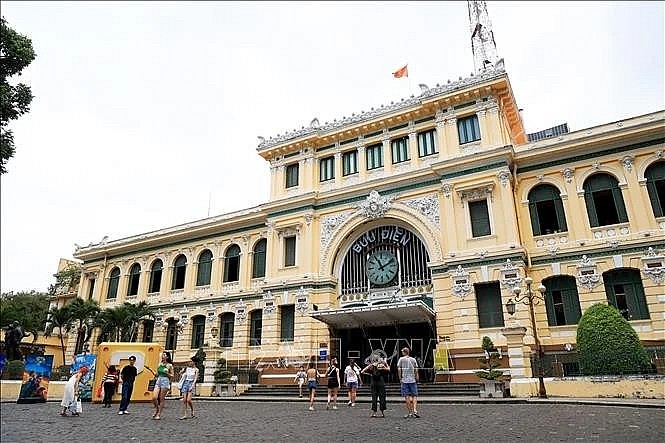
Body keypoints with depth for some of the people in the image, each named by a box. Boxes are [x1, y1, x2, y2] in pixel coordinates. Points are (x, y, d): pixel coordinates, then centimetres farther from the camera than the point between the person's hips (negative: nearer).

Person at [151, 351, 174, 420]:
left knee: (161, 399, -1)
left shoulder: (169, 365, -2)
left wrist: (167, 373, -16)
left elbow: (172, 376, -1)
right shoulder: (159, 364, 11)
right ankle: (157, 409, 21)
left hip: (165, 381, -5)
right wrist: (155, 374, 4)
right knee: (154, 398, -7)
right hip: (158, 381, 5)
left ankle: (159, 414, 9)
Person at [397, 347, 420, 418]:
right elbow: (416, 370, 8)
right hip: (413, 380, 1)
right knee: (414, 396, 5)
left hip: (404, 380, -1)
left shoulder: (401, 359, 3)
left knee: (406, 396, 2)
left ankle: (410, 412, 2)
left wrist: (400, 379, 5)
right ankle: (415, 410, -9)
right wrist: (417, 379, 14)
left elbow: (399, 370, 0)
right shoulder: (413, 359, 8)